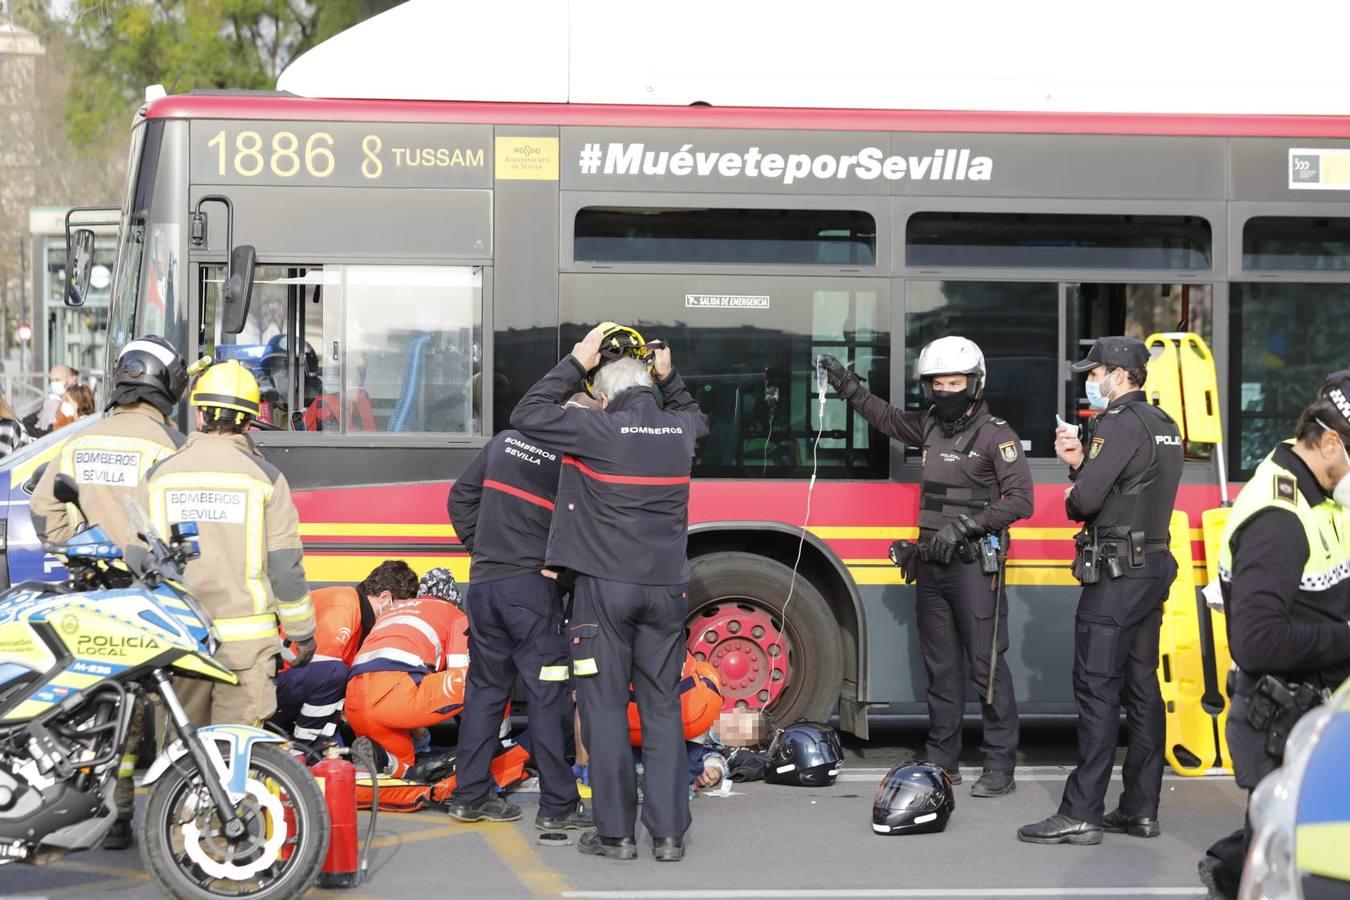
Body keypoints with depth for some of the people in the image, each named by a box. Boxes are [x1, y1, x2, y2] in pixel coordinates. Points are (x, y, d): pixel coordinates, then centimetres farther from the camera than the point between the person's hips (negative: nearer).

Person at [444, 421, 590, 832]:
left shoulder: (505, 442, 8)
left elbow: (461, 496, 14)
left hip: (483, 581, 6)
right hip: (532, 585, -6)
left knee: (484, 689, 14)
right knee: (548, 695, -1)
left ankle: (469, 797, 17)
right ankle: (557, 806, 0)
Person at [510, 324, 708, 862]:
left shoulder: (597, 430, -10)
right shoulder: (679, 430, 5)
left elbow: (527, 415, 0)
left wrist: (576, 363, 5)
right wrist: (668, 378, 27)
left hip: (605, 587, -4)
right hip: (666, 590, 4)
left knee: (605, 708, 2)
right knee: (662, 708, 7)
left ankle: (615, 832, 3)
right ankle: (668, 832, 5)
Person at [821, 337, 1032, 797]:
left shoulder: (995, 435, -8)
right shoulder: (932, 427, 13)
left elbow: (1020, 499, -15)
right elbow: (889, 418, 31)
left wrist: (966, 524, -21)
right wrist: (850, 388, 23)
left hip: (974, 566, -7)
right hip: (932, 567, 7)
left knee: (986, 667, -7)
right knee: (941, 667, 11)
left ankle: (1000, 767, -4)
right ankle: (942, 759, 16)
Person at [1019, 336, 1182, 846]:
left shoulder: (1120, 425, -14)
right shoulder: (1163, 426, 16)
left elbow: (1086, 499, -21)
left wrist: (1072, 500, 1)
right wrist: (1079, 461, 8)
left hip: (1116, 571, -10)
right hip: (1155, 566, 10)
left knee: (1097, 689, -9)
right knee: (1141, 685, 11)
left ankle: (1080, 815, -10)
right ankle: (1141, 809, 13)